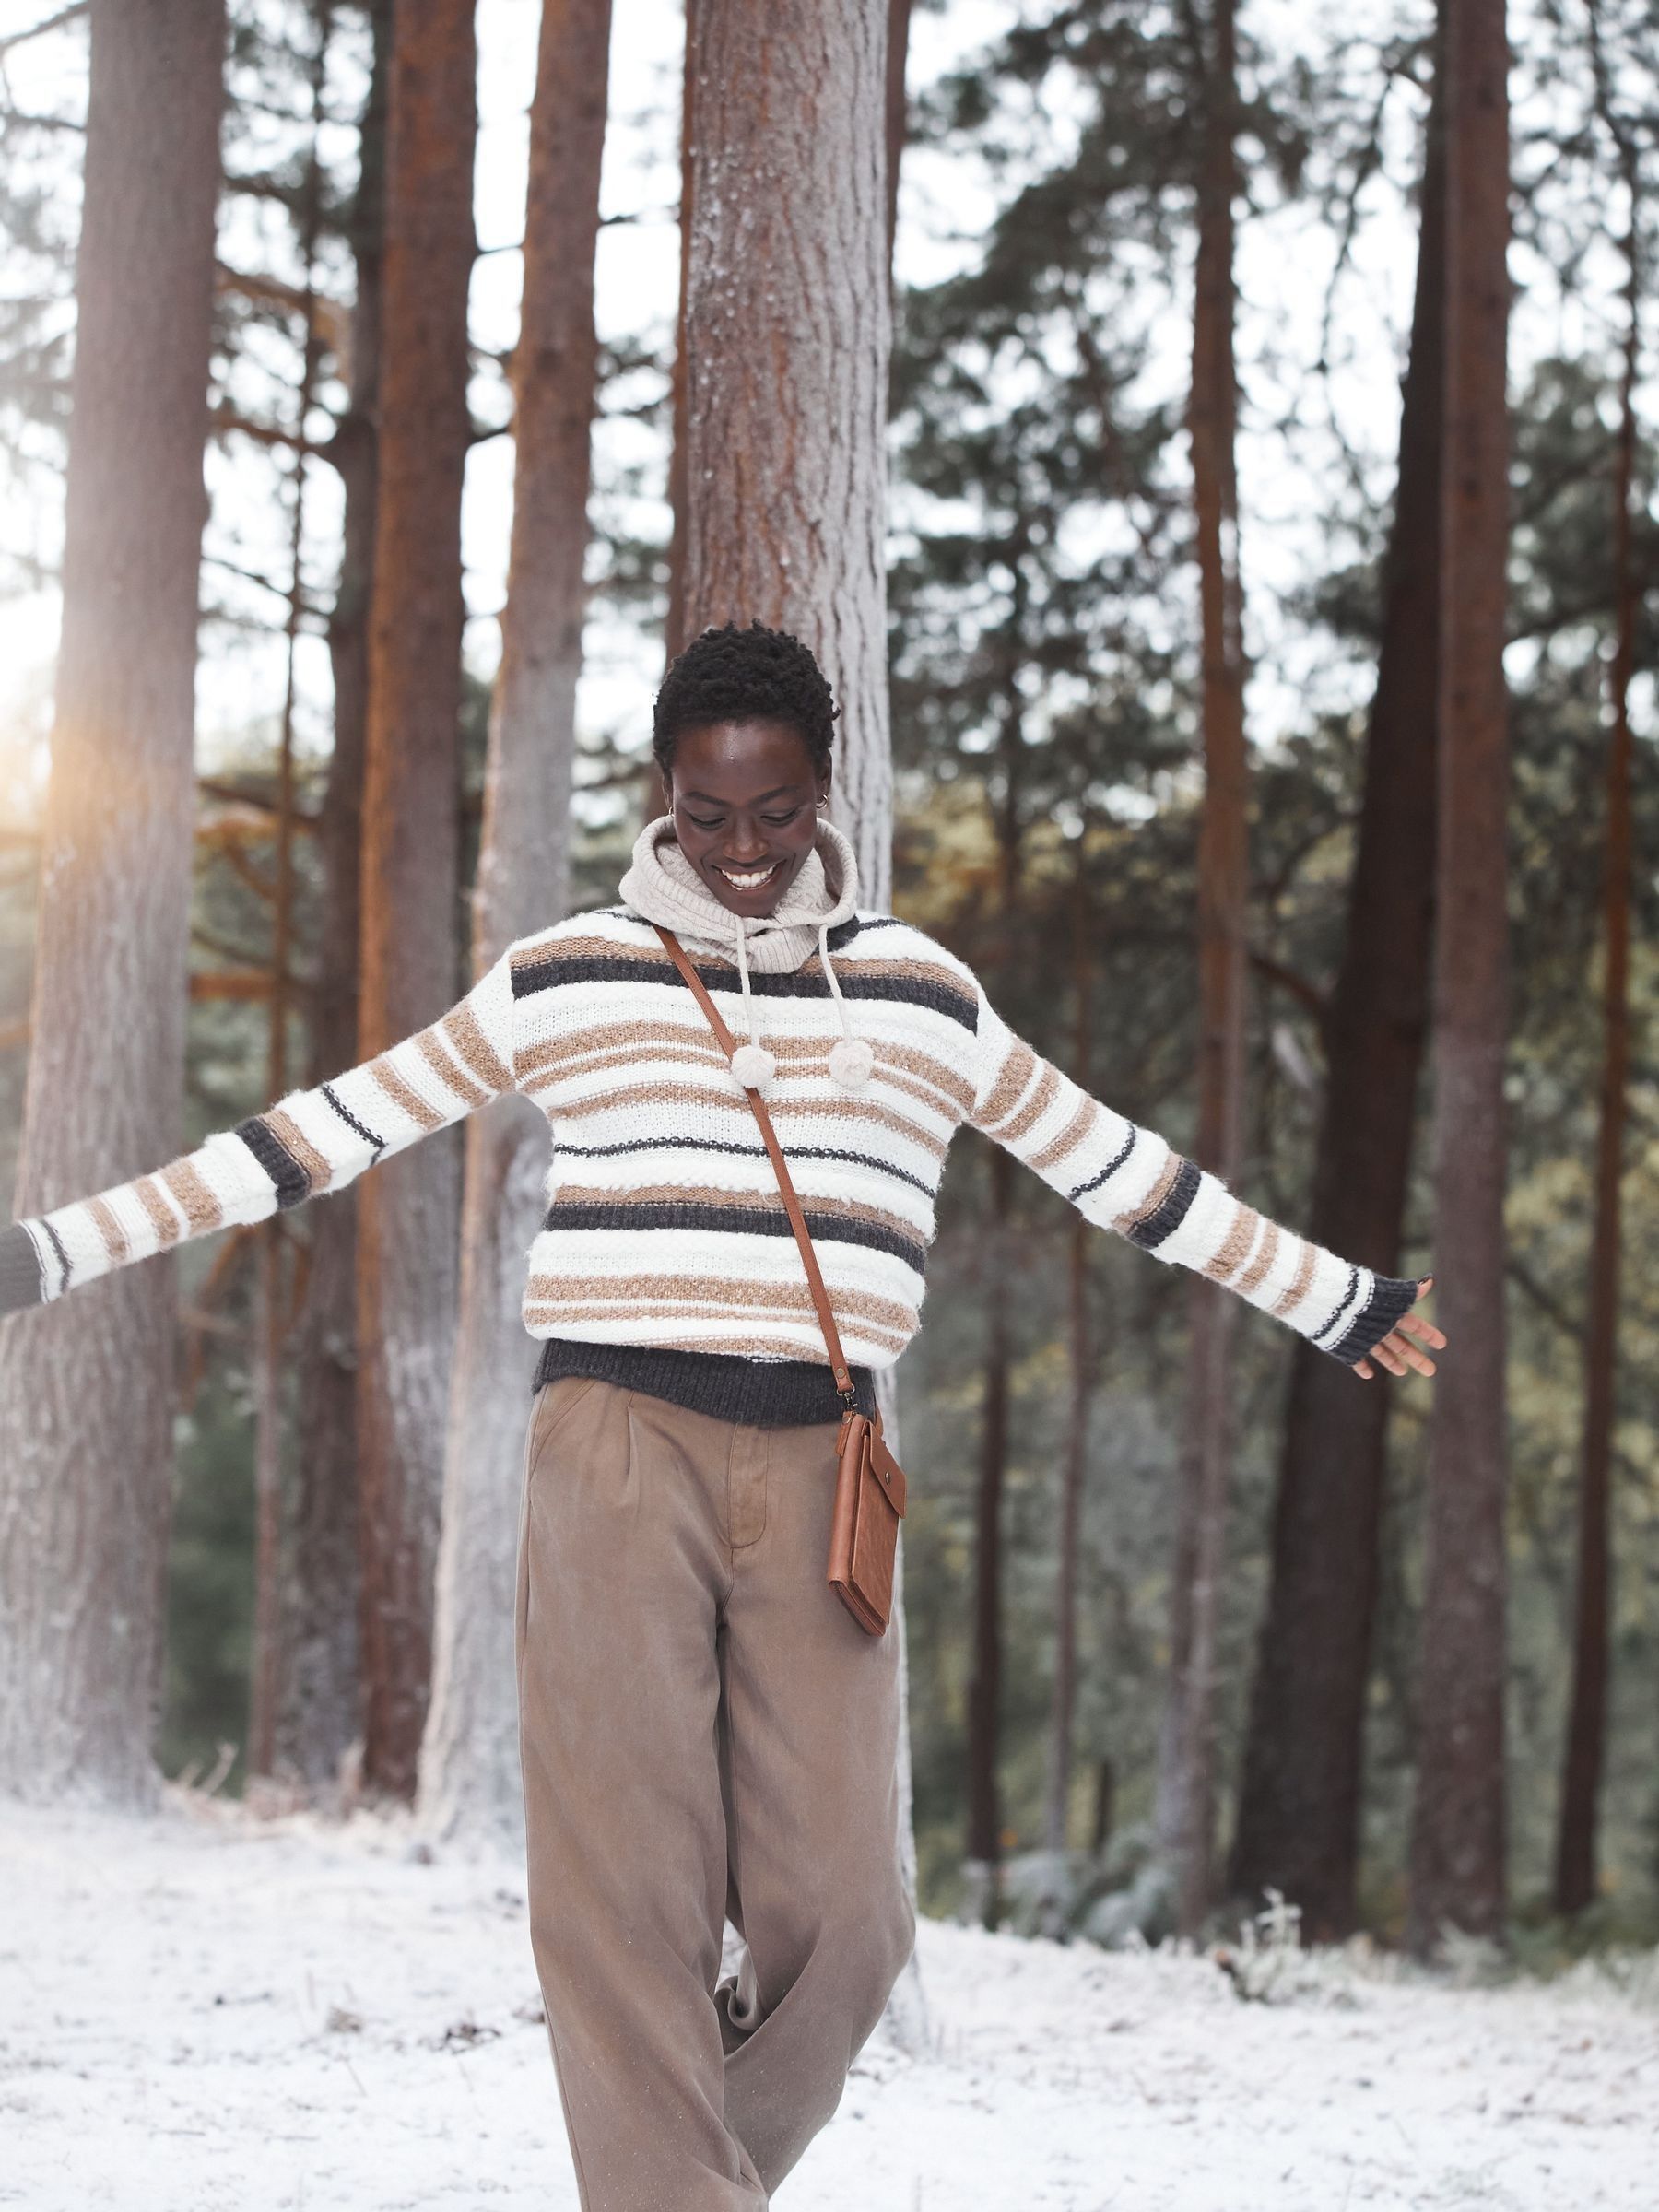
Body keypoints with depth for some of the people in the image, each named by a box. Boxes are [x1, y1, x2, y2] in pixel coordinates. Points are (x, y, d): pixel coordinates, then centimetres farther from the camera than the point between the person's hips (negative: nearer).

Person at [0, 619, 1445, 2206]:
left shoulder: (923, 994, 12)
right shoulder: (563, 978, 8)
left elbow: (1121, 1170, 22)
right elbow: (328, 1132, 11)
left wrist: (1333, 1299, 29)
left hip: (820, 1469, 2)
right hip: (616, 1446, -2)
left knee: (836, 1921, -5)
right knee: (624, 1903, -10)